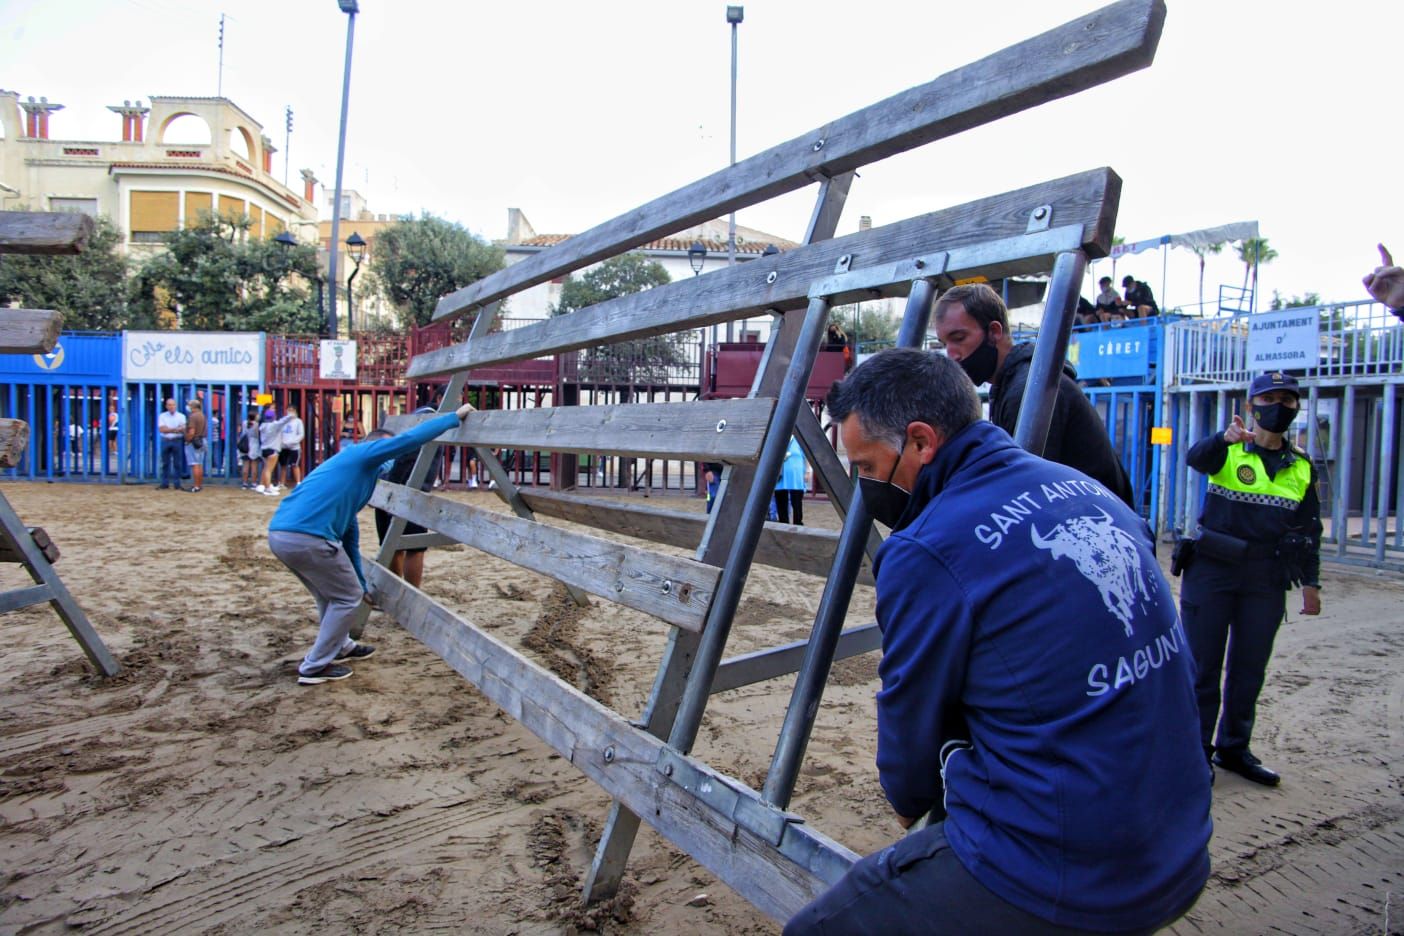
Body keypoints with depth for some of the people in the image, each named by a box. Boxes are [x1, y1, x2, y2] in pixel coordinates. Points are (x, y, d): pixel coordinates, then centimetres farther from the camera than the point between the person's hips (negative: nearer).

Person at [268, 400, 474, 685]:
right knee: (348, 598, 8)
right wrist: (455, 417, 0)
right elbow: (410, 439, -10)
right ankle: (314, 667, 14)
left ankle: (340, 647, 46)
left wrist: (360, 583, 37)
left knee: (331, 593, 29)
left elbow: (349, 531, 33)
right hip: (307, 537, -10)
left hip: (279, 533, 10)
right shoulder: (364, 452, 5)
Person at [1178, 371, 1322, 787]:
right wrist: (1225, 437, -47)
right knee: (1203, 665, 2)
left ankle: (1234, 748, 26)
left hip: (1267, 580, 4)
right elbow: (1196, 458, -26)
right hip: (1213, 570, -4)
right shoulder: (1227, 450, -2)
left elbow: (1309, 529, 15)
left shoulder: (1301, 466, 12)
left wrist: (1310, 582, 10)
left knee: (1250, 668, 12)